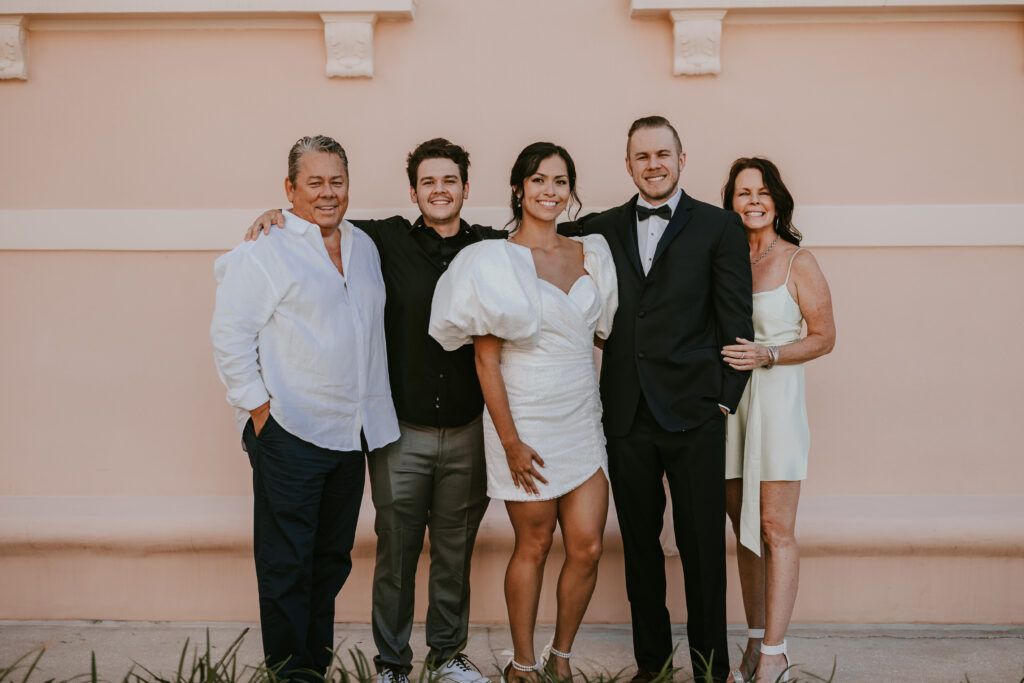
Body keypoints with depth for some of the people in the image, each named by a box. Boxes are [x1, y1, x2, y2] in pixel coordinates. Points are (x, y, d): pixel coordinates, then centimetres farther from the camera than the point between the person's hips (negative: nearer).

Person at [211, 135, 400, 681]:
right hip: (288, 433, -6)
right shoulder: (263, 251, -6)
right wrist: (259, 408, -12)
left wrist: (374, 413, 16)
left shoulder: (364, 246, 14)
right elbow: (230, 334, -9)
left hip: (352, 431, 7)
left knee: (332, 557, 14)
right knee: (287, 563, 1)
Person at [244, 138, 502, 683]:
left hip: (467, 432, 2)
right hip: (401, 430, -1)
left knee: (455, 550, 15)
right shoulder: (388, 241, 0)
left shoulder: (493, 247, 3)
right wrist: (279, 216, -7)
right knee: (396, 551, 7)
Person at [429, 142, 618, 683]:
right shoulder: (495, 260, -7)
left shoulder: (592, 254, 8)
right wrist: (511, 442, -12)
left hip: (582, 420, 4)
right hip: (526, 423, -4)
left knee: (587, 549, 3)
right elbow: (486, 358, -9)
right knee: (533, 546, 5)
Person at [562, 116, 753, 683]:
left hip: (693, 413, -3)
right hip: (626, 413, 3)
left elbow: (736, 321, 0)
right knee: (639, 543, 12)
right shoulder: (603, 229, 11)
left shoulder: (719, 227, 2)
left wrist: (725, 399, -4)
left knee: (702, 546, 4)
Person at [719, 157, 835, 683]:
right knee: (744, 529, 10)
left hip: (776, 398, -5)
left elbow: (824, 337, -3)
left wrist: (767, 355, -15)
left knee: (775, 531, -3)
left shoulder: (797, 262, -4)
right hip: (728, 400, 5)